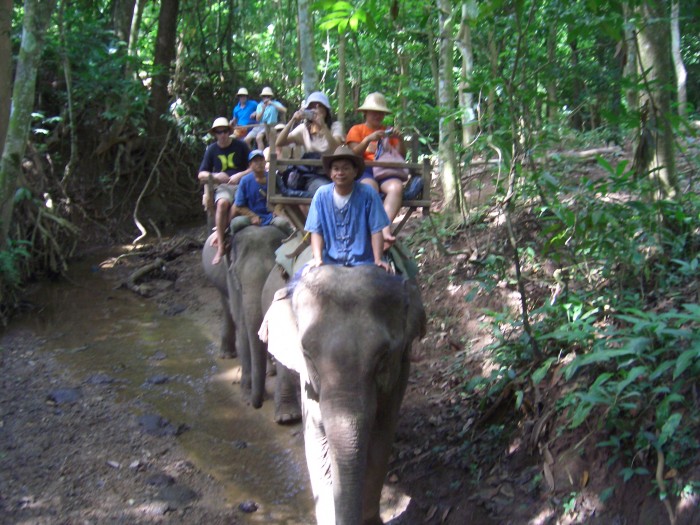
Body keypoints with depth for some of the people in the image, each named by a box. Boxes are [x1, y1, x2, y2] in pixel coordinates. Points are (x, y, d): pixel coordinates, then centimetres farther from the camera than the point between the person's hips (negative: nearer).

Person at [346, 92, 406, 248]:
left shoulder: (388, 132, 28)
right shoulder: (357, 129, 19)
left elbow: (401, 156, 18)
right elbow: (354, 153, 2)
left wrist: (400, 140, -1)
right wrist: (369, 139, -13)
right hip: (364, 171, -3)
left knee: (396, 186, -34)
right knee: (370, 187, -39)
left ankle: (385, 227, -47)